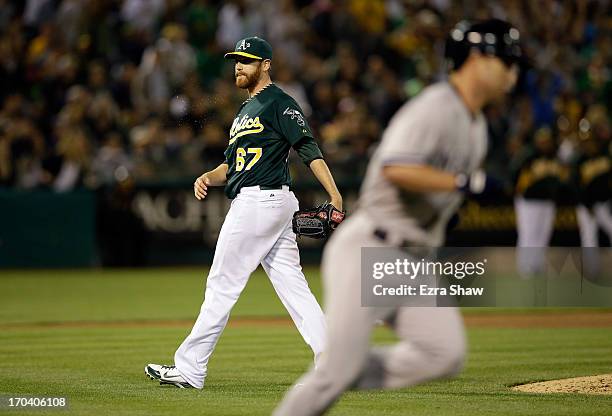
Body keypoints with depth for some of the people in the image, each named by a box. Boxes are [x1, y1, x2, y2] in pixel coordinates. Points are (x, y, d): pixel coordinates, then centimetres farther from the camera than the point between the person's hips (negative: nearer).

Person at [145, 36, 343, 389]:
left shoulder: (279, 103, -6)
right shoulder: (247, 109, 25)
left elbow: (308, 148, -16)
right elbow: (232, 164, 25)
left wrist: (335, 195, -25)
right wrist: (208, 178, 3)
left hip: (261, 200, -10)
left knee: (223, 285, -5)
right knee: (293, 286, 4)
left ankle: (190, 369, -1)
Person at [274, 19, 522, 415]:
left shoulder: (476, 125, 15)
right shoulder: (435, 108, -15)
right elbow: (395, 169, -30)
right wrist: (463, 183, -26)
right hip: (366, 248, -8)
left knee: (446, 352, -12)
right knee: (337, 370, -11)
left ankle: (339, 375, 1)